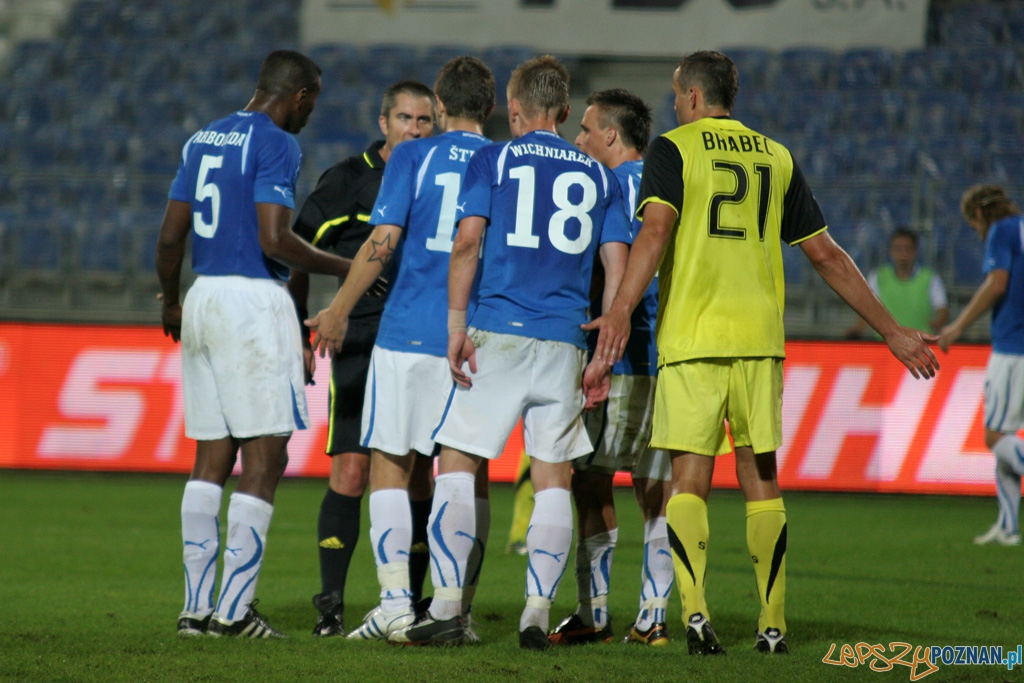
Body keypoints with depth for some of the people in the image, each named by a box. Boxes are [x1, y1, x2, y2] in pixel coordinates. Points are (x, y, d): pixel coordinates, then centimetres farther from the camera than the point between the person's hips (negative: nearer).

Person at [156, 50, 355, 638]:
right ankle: (235, 609, -8)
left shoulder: (203, 141, 15)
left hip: (204, 299, 8)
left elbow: (170, 236, 16)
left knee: (211, 458, 10)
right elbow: (274, 241, -18)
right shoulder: (276, 144, -9)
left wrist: (171, 303, 30)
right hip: (254, 301, -8)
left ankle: (197, 607, 7)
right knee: (265, 460, -4)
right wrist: (342, 268, -5)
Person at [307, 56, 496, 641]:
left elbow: (383, 241, -6)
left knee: (390, 464, 4)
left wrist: (339, 312, 3)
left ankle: (396, 601, -6)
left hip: (408, 330, -2)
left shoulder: (412, 157, 0)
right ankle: (459, 609, 7)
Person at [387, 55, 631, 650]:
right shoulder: (599, 176, 13)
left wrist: (457, 325, -5)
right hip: (566, 341, 3)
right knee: (553, 478, 6)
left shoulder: (493, 160, 5)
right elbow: (617, 266, 7)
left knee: (457, 464, 2)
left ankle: (447, 609, -5)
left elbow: (468, 241, -7)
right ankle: (538, 614, 0)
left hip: (498, 331, -3)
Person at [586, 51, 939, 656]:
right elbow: (826, 255, 14)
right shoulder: (777, 158, 15)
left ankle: (695, 611, -18)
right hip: (759, 338, 3)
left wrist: (622, 310, -25)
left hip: (691, 339, -3)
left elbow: (657, 228, -14)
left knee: (690, 479, -1)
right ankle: (773, 624, 7)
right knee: (762, 480, 9)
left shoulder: (672, 150, 3)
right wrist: (891, 330, 20)